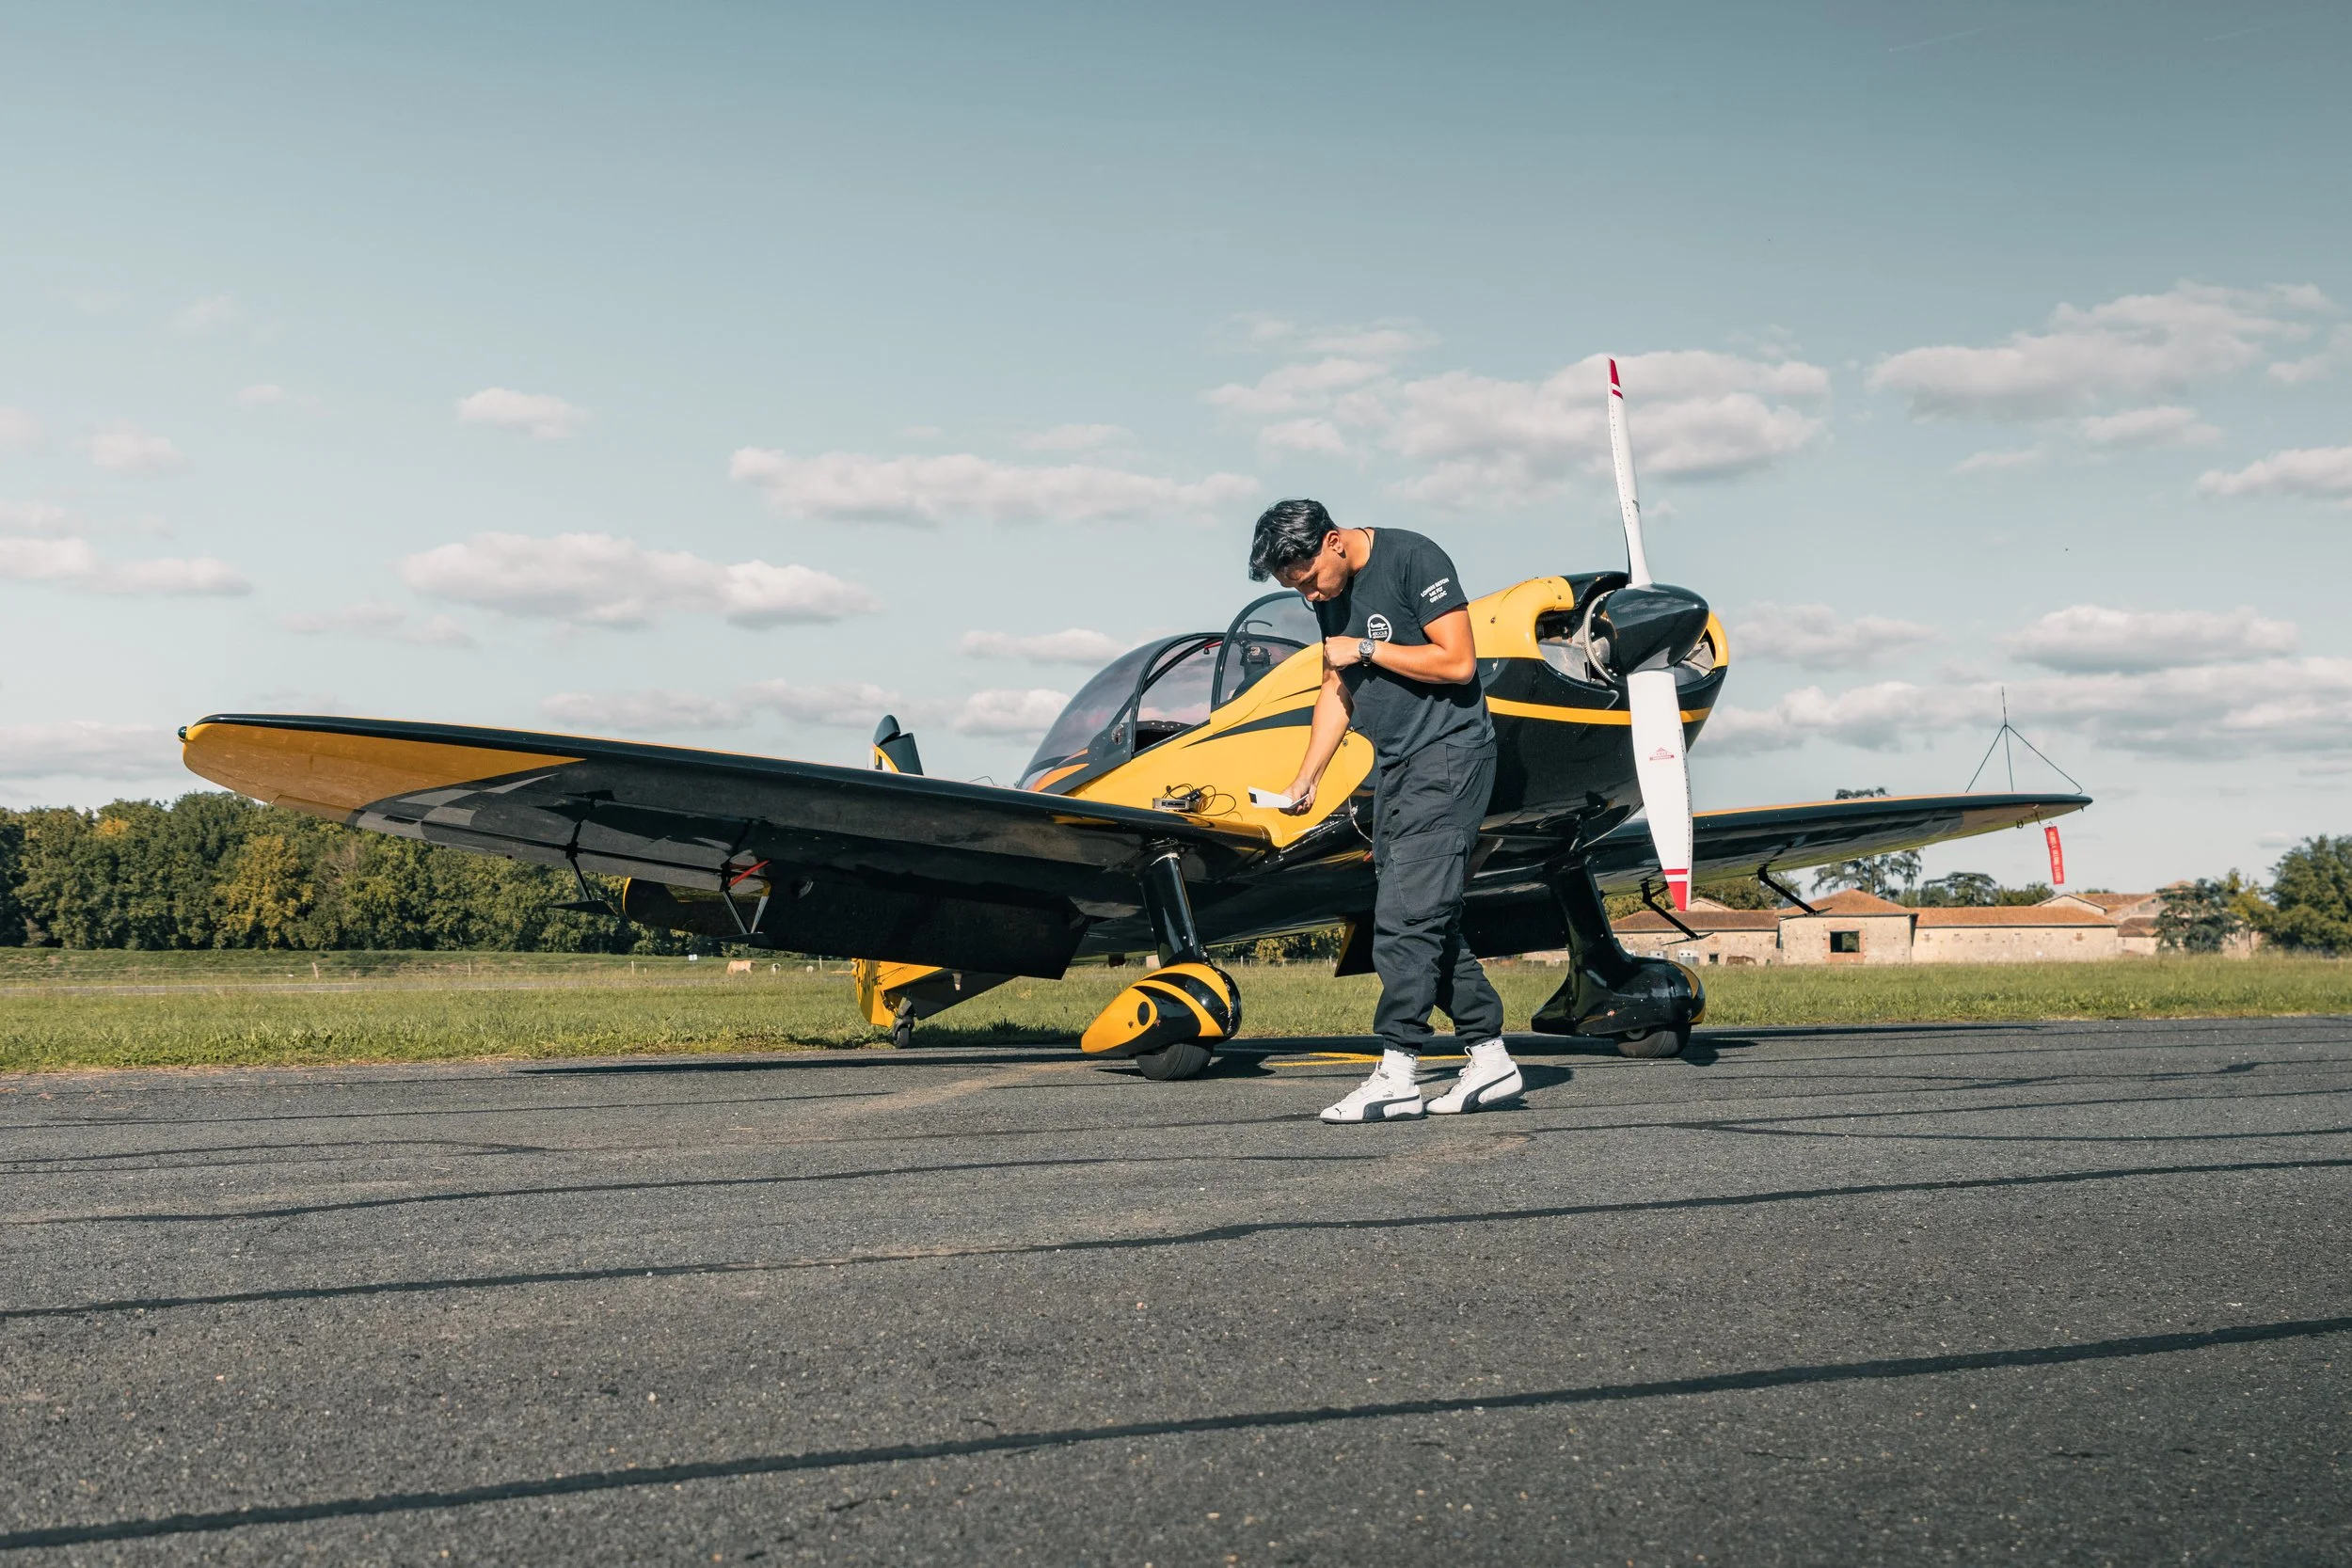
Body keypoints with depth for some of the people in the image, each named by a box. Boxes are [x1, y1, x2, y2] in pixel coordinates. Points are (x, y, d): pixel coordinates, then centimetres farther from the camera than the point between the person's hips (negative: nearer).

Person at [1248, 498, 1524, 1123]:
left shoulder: (1413, 559, -13)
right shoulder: (1332, 593, 11)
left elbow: (1458, 662, -17)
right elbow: (1337, 690, 18)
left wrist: (1366, 650, -12)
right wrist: (1306, 777, 9)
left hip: (1448, 755, -9)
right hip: (1398, 764, 9)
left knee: (1405, 917, -13)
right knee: (1430, 919, 8)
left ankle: (1397, 1075, -12)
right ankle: (1489, 1057, 15)